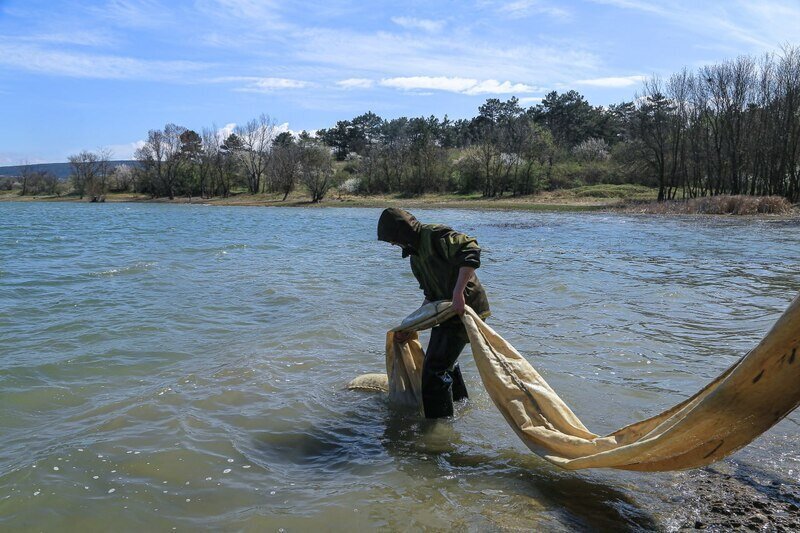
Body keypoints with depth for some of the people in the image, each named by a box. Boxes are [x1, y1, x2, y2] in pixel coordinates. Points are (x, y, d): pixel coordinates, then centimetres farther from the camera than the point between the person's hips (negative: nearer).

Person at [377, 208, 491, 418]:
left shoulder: (434, 234, -15)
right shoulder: (415, 253, 15)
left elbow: (471, 250, -30)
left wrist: (458, 293, -34)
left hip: (464, 307, -10)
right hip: (445, 310, 10)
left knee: (435, 369, -8)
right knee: (444, 360, 25)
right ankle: (460, 401, 46)